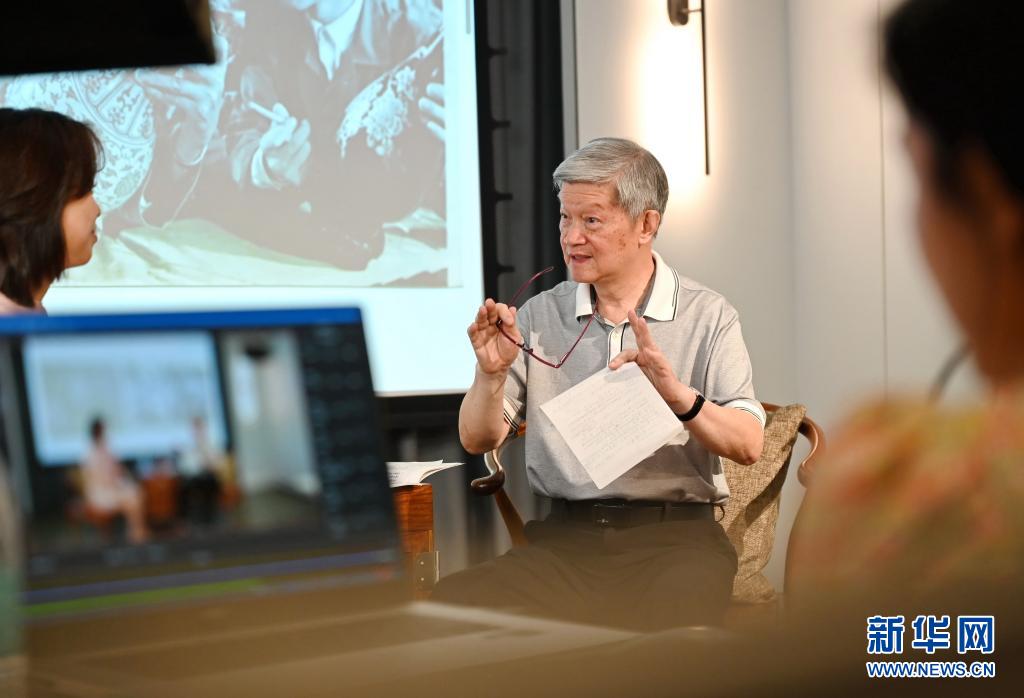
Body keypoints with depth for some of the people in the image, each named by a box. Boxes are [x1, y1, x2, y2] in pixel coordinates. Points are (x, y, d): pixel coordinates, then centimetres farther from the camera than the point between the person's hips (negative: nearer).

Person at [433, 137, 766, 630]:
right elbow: (478, 439, 10)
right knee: (450, 602, -26)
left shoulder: (708, 316, 6)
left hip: (673, 533, -3)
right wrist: (491, 373, -9)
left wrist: (678, 395, -22)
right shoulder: (538, 316, 13)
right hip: (564, 536, 3)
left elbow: (749, 445, -5)